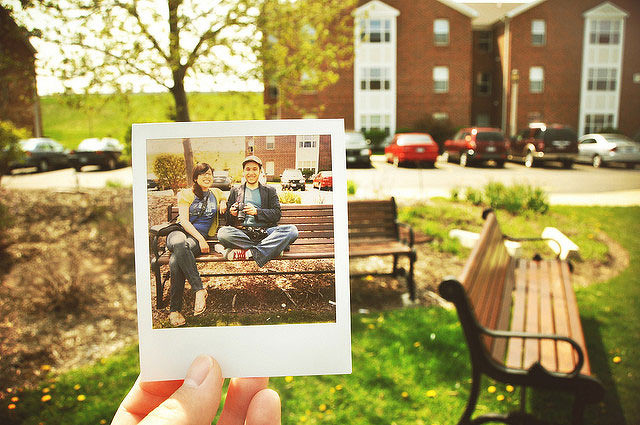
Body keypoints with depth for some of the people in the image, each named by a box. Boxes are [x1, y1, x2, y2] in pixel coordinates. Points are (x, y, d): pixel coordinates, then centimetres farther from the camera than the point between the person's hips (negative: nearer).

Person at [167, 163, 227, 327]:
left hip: (200, 236, 1)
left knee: (175, 260, -36)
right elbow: (184, 220, 0)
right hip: (180, 231, -1)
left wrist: (224, 203, 17)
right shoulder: (186, 194, 11)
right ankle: (199, 290, -41)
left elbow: (226, 198, 44)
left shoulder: (217, 193, 21)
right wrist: (200, 238, -15)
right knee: (179, 244, -43)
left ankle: (174, 309, -32)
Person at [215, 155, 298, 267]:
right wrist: (232, 214, -6)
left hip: (265, 232, 0)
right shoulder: (235, 191, 21)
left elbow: (277, 214, 6)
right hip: (242, 232, 0)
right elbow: (228, 219, 19)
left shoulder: (270, 191, 19)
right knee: (223, 232, -33)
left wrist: (257, 211, -9)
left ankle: (248, 253, -34)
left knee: (292, 230, -29)